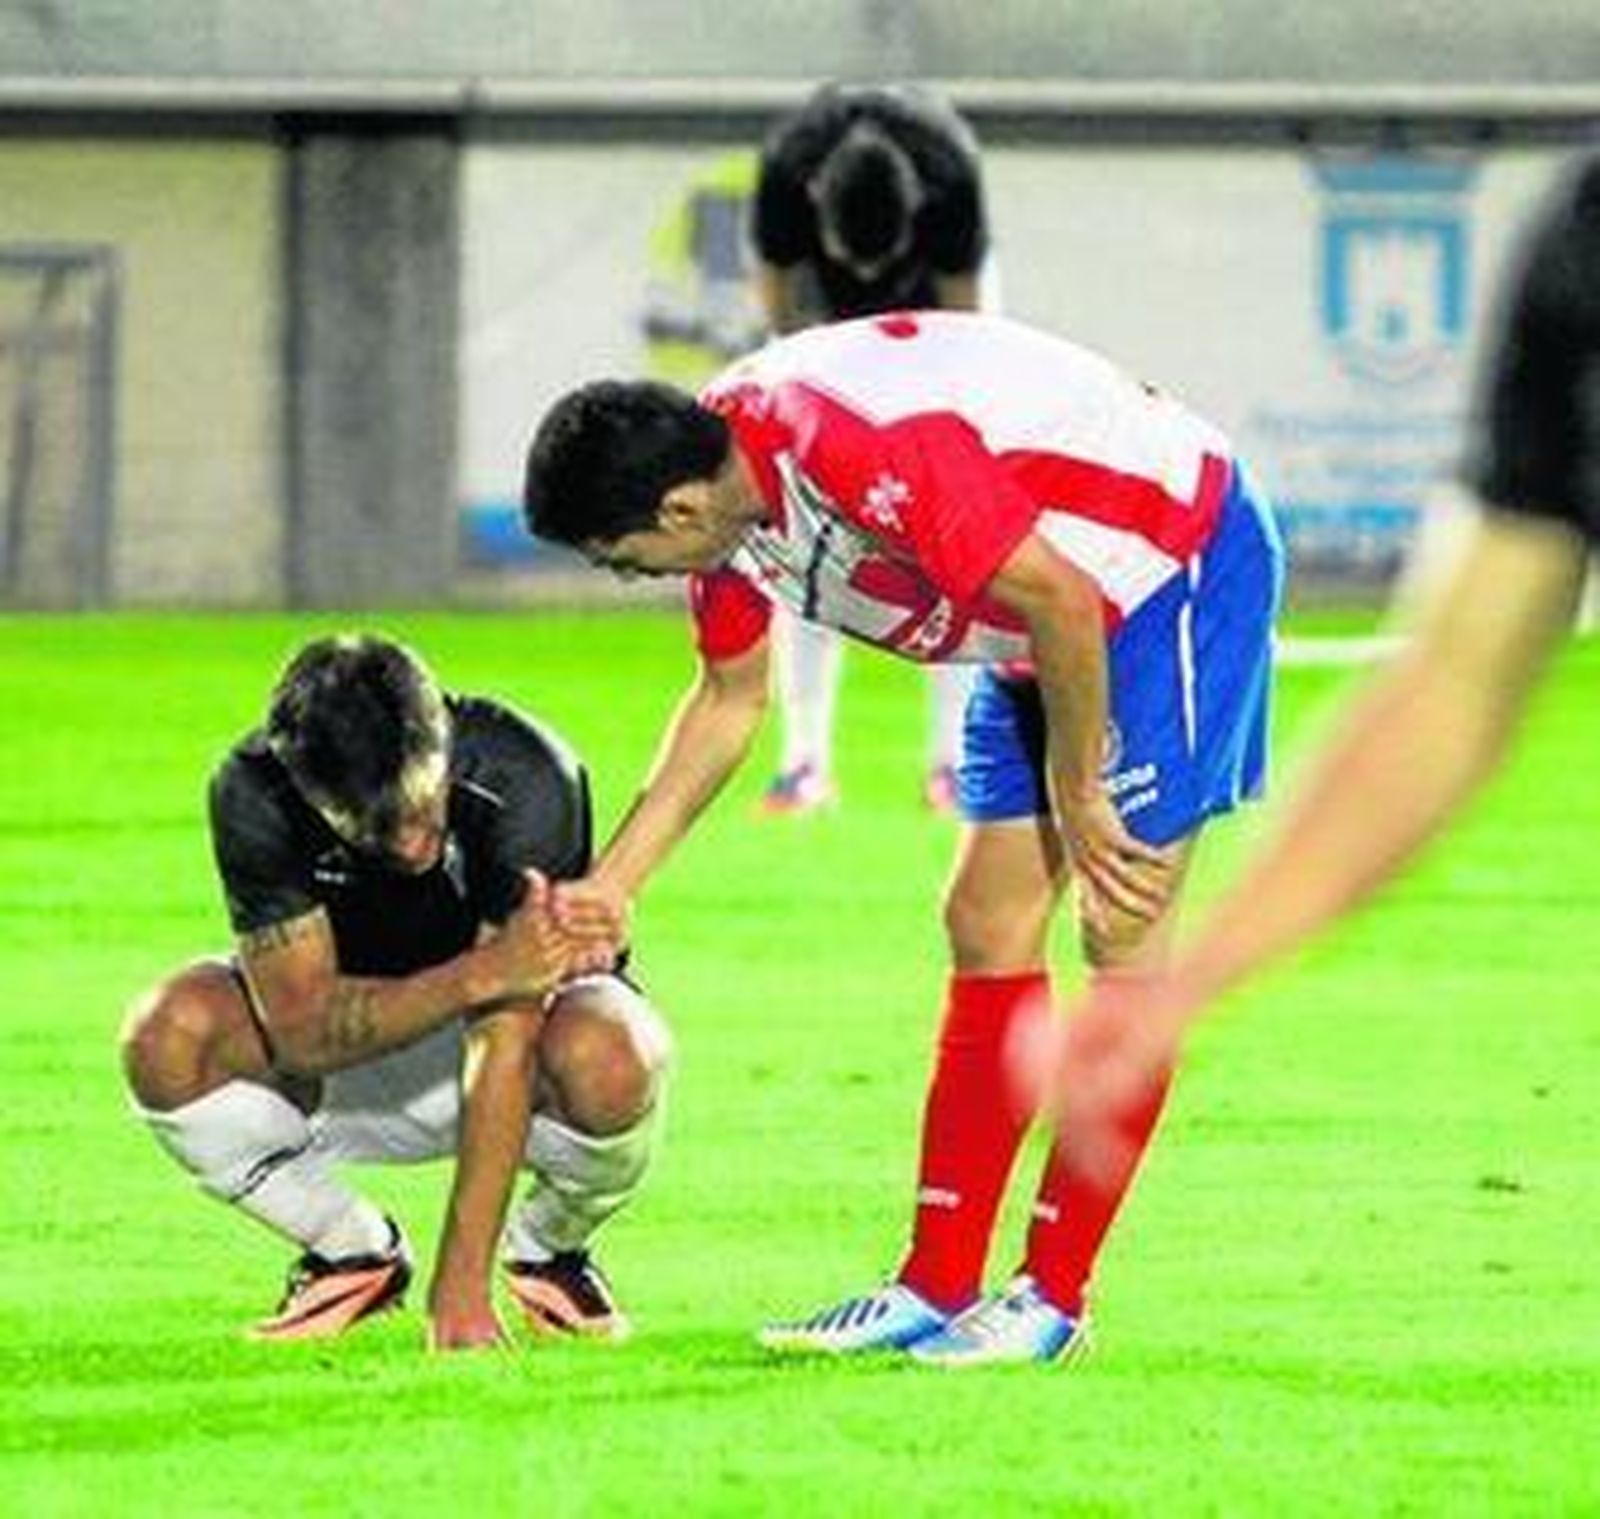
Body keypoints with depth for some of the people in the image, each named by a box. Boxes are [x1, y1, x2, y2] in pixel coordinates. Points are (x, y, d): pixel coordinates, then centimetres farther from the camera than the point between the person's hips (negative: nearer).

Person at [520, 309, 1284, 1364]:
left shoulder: (862, 454, -34)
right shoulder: (724, 493, -5)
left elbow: (1062, 602, -28)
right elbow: (729, 702, 11)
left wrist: (1076, 799, -16)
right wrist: (609, 885, 8)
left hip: (1186, 558, -9)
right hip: (1049, 631, 9)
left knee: (1123, 935, -10)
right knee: (989, 929, 6)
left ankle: (1055, 1295, -8)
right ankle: (939, 1285, 7)